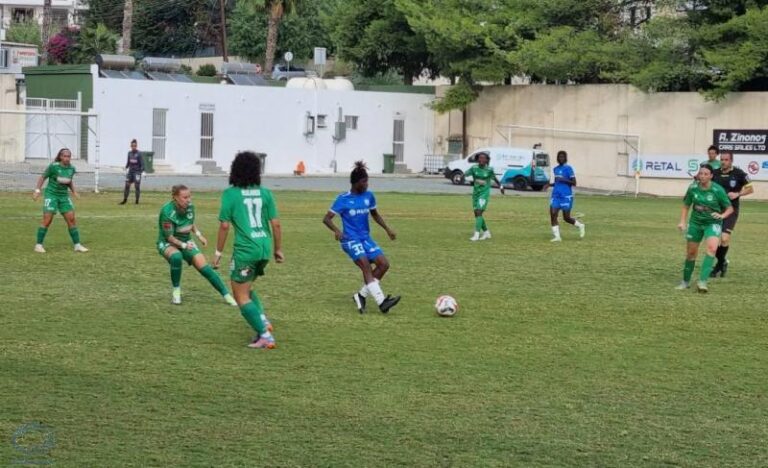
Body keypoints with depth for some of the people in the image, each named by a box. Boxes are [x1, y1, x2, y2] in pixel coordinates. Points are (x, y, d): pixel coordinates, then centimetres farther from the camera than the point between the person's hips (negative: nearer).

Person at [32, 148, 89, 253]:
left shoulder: (72, 168, 3)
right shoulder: (53, 166, -11)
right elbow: (42, 177, -3)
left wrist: (74, 191, 9)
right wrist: (37, 190, -11)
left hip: (64, 196, 5)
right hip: (51, 194, -5)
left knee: (71, 219, -1)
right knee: (47, 220, -10)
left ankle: (77, 245, 6)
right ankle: (38, 245, -1)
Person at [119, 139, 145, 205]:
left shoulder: (139, 154, -8)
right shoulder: (129, 153, 6)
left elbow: (142, 163, -9)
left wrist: (142, 171, -15)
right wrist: (126, 169, 19)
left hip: (137, 172, -5)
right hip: (130, 171, 5)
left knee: (137, 186, -3)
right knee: (127, 185, 3)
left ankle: (137, 201, 4)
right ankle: (124, 200, 13)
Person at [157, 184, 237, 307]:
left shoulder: (190, 207, -9)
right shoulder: (167, 211, -27)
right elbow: (169, 236, -23)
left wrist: (198, 234, -2)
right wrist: (183, 245, -35)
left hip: (186, 242, 5)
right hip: (167, 243, -5)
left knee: (204, 266, -11)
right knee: (176, 257, -38)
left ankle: (227, 295, -4)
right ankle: (176, 292, -17)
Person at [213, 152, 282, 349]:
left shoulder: (230, 194, -5)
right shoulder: (265, 193, 5)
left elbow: (224, 225, -7)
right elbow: (276, 224, 4)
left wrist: (218, 252, 2)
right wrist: (278, 249, 15)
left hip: (245, 249, -5)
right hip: (264, 248, 5)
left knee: (241, 296, 6)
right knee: (245, 288, 26)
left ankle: (265, 336, -3)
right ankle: (263, 321, 9)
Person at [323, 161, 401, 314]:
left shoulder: (368, 196, 5)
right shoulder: (343, 199, -9)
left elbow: (375, 214, 22)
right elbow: (326, 218, -8)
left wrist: (387, 229, 11)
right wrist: (336, 230, -26)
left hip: (366, 238, 6)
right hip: (351, 240, -6)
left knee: (384, 264, -7)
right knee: (366, 265, -23)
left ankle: (361, 295, 4)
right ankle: (381, 302, -29)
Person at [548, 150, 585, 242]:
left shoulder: (568, 168, -8)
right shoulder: (555, 169, 13)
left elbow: (574, 183, -10)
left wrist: (564, 180, -23)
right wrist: (550, 185, 9)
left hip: (566, 196, -6)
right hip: (556, 195, 6)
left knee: (566, 218, 1)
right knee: (552, 214, -10)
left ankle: (581, 226, 29)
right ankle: (556, 236, -5)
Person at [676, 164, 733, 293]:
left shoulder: (718, 190, -16)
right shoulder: (693, 188, -8)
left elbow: (730, 208, -8)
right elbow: (686, 206, 6)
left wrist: (722, 215, -27)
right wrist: (682, 222, -4)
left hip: (713, 223, -3)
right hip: (696, 223, 3)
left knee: (712, 248, -27)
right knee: (691, 252, 9)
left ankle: (702, 281, -29)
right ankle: (685, 282, 29)